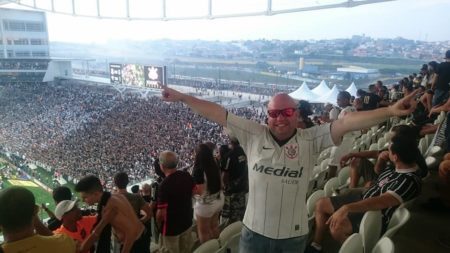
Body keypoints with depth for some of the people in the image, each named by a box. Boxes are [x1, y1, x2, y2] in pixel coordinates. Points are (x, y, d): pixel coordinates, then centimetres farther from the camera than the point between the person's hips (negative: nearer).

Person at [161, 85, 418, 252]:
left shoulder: (310, 140, -9)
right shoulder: (254, 135, -8)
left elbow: (345, 123, -18)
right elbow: (219, 114, -8)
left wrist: (389, 111, -27)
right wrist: (182, 97, -7)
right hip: (254, 232, 1)